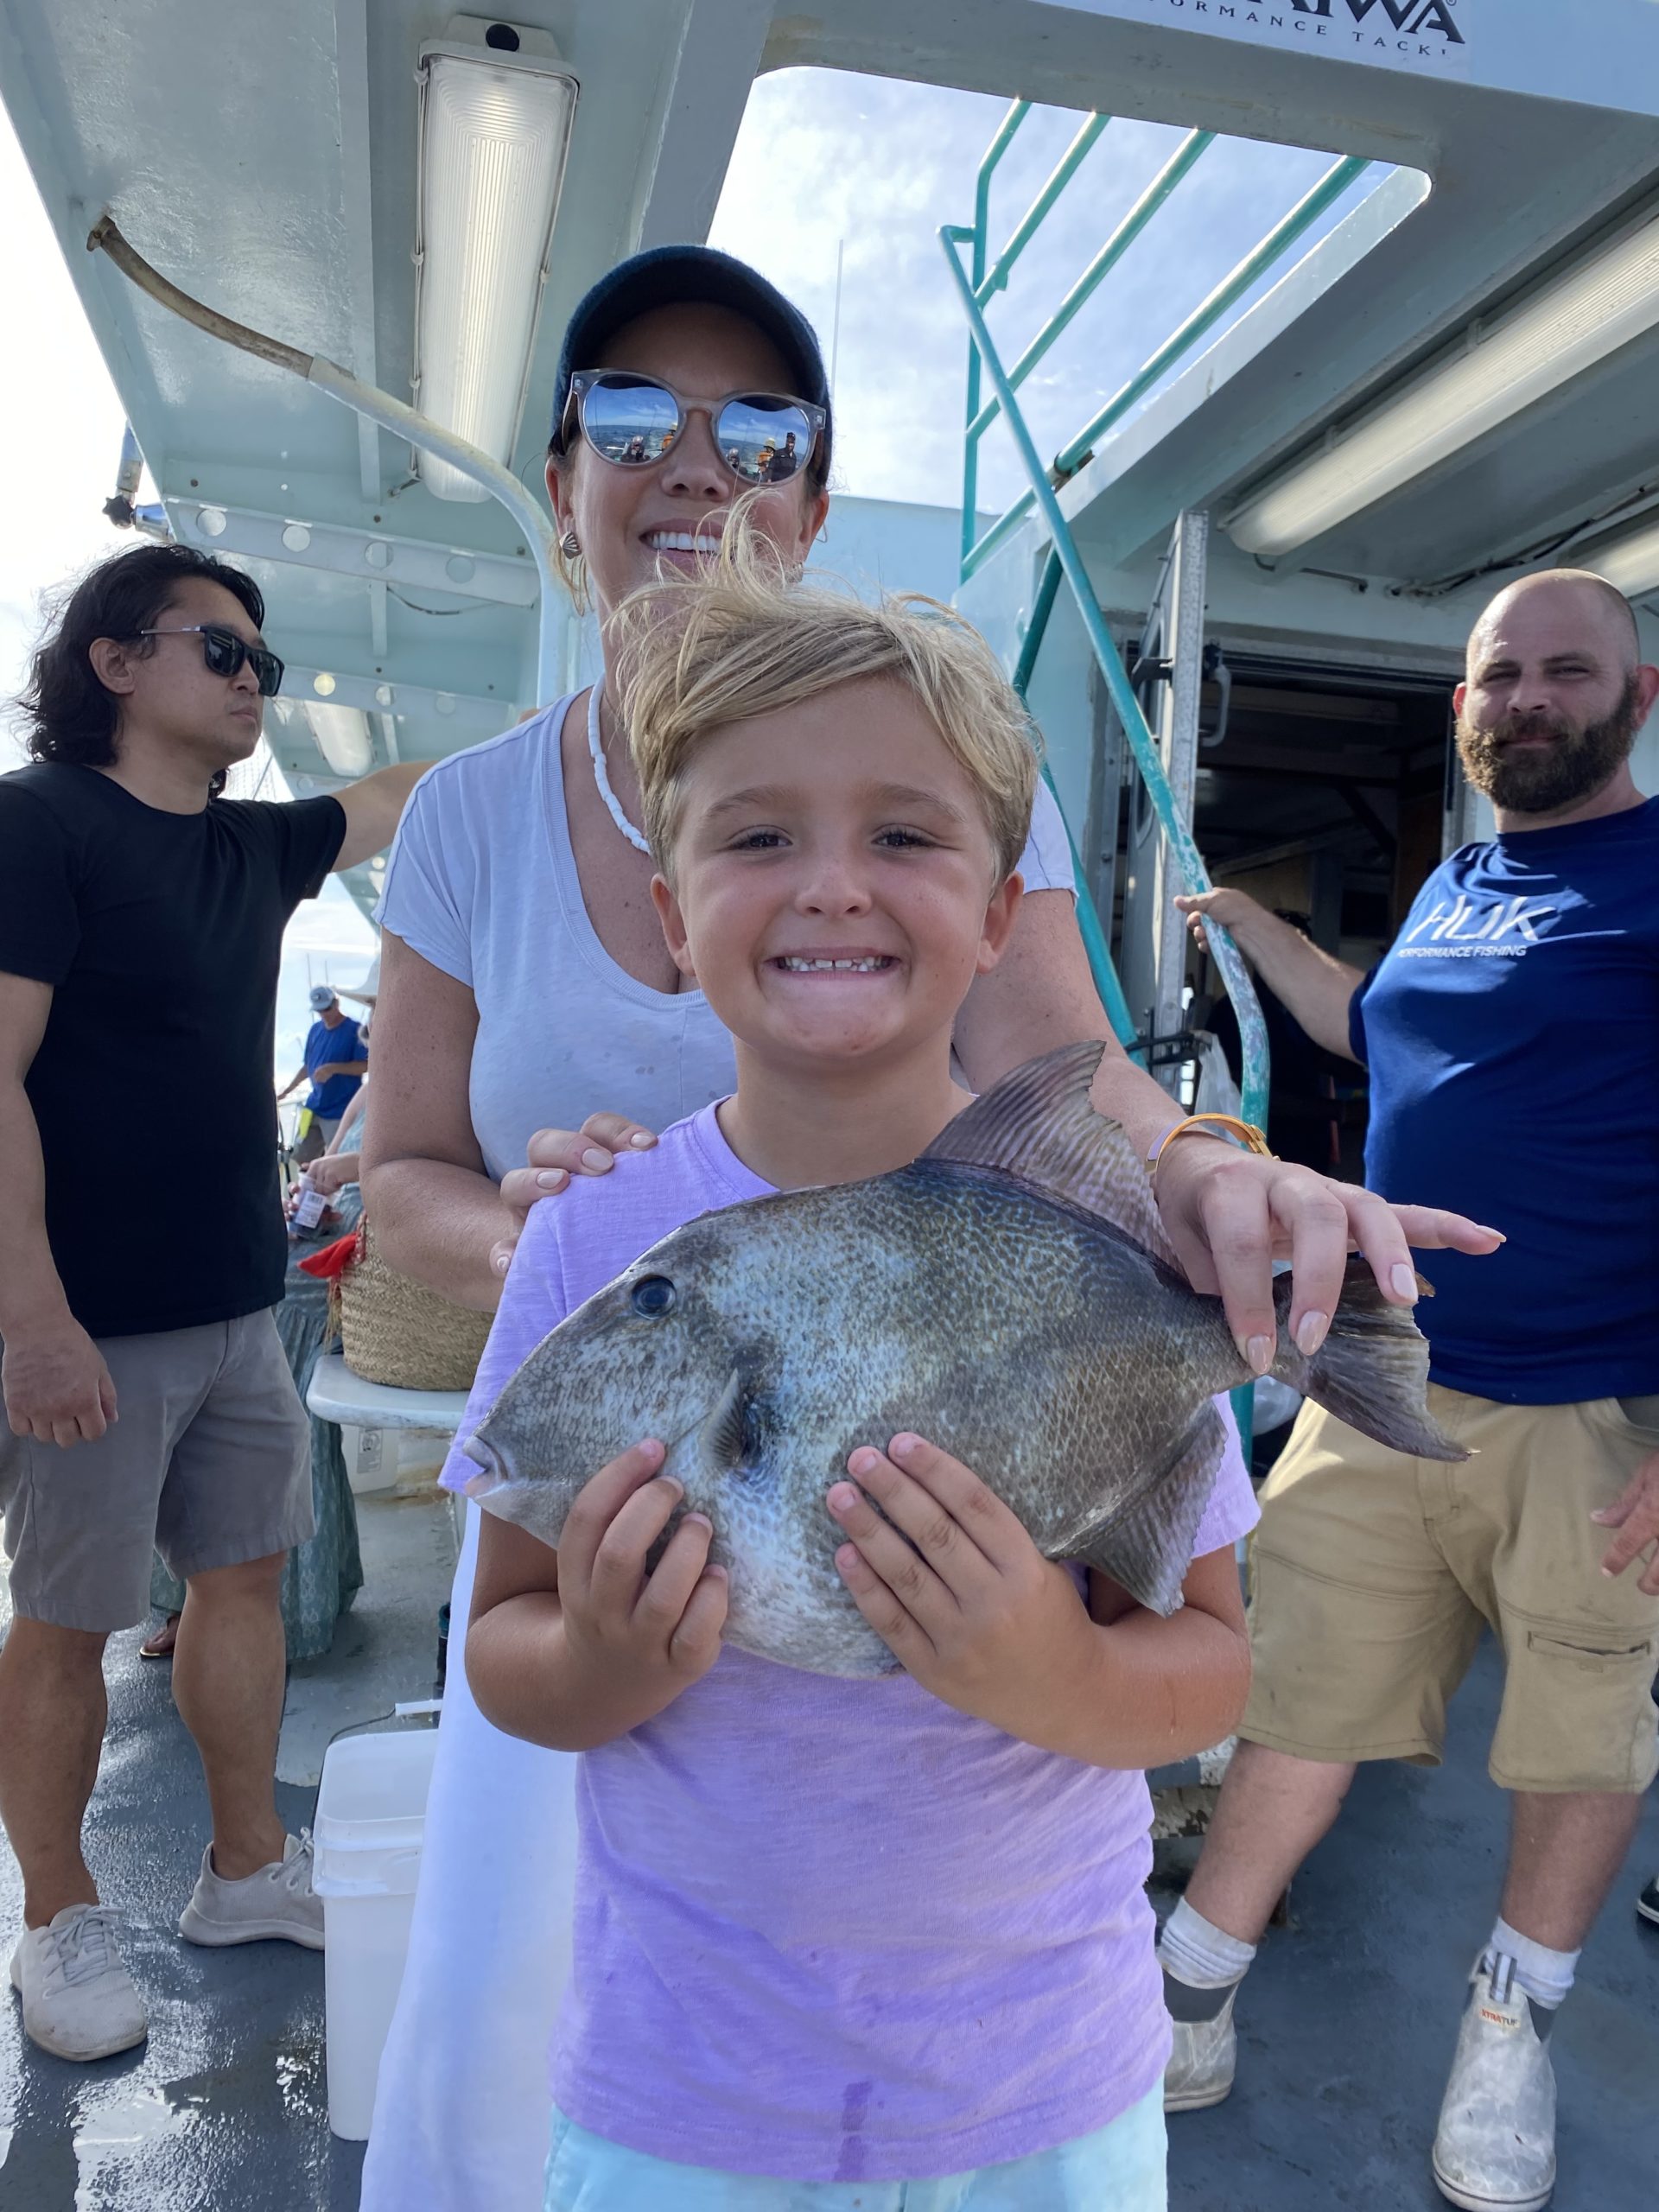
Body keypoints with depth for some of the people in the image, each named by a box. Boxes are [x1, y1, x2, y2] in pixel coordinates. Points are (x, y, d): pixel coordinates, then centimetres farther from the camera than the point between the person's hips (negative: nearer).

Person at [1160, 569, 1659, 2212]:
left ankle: (1514, 2025, 39)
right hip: (1382, 1394, 5)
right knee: (1299, 1717, 9)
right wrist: (1244, 923, 33)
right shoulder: (1452, 885, 13)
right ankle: (1191, 1994, 28)